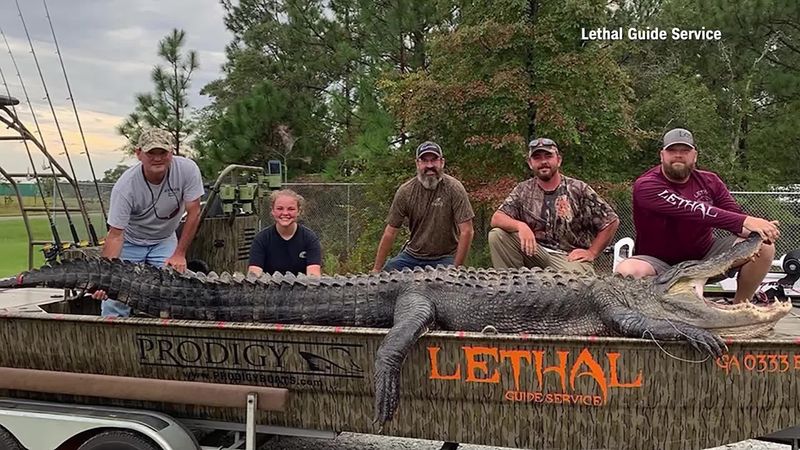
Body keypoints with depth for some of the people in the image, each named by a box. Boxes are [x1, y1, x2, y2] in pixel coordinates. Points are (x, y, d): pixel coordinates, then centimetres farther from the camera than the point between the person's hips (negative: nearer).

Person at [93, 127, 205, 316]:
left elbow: (193, 213, -16)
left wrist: (179, 254, -16)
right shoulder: (125, 186, -29)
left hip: (165, 240, 2)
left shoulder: (187, 169, -25)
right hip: (130, 241, -1)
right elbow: (115, 235, -28)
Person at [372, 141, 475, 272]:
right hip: (412, 255, 3)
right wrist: (376, 269, -4)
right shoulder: (405, 191, -7)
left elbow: (467, 232, -15)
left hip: (444, 258, -3)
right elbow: (390, 233, -3)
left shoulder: (454, 188, -14)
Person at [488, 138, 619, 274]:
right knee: (497, 235, -18)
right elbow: (496, 219, -4)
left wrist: (591, 253, -2)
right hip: (534, 251, 4)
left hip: (570, 257, -3)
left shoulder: (578, 189, 0)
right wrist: (520, 225, -24)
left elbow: (611, 221, 3)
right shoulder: (523, 190, 7)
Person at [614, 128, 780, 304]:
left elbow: (736, 214, -3)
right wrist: (745, 221, -37)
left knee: (764, 247, -10)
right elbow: (691, 210, -30)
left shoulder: (709, 181, 3)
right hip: (660, 262, -5)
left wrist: (753, 230, -29)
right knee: (627, 271, -37)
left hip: (705, 256, 5)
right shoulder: (646, 185, -18)